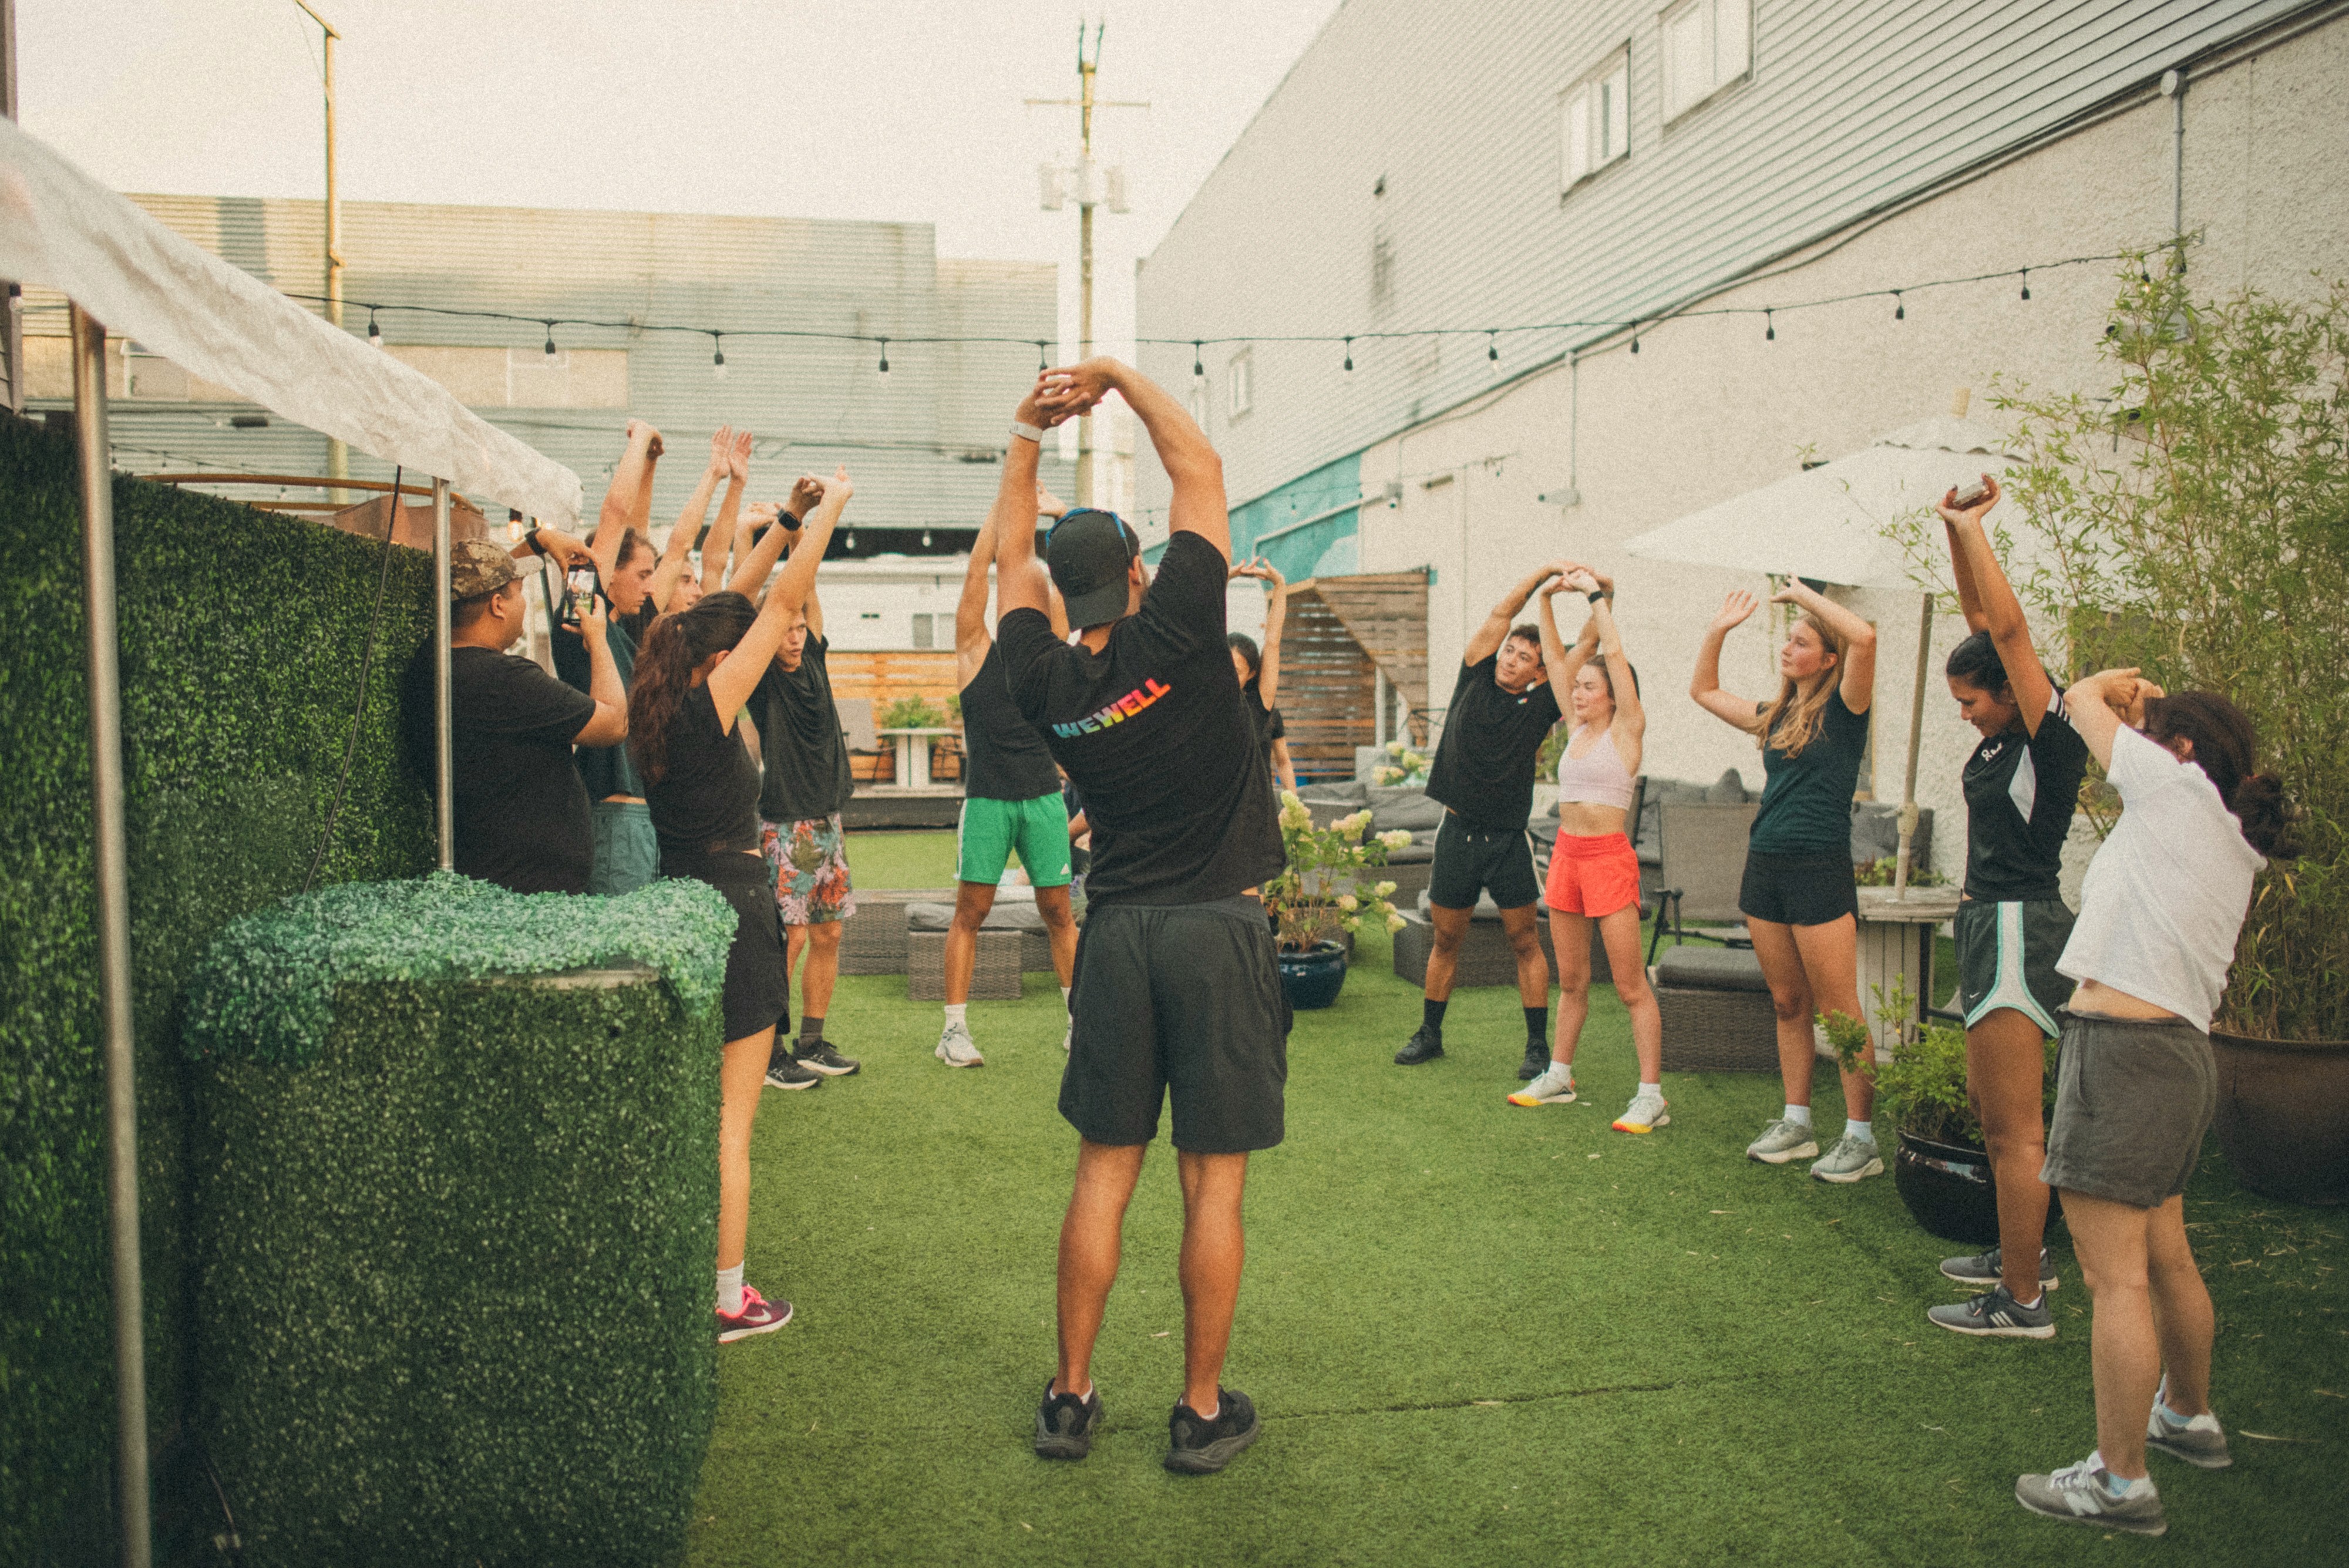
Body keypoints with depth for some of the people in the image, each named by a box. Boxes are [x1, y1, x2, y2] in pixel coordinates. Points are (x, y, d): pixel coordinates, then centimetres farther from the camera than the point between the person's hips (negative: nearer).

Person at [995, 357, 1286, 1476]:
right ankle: (1203, 1413, 15)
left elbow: (1009, 557, 18)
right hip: (1220, 930, -3)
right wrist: (1118, 378, 9)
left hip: (1116, 932, 4)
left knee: (1102, 1175, 12)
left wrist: (1026, 435, 20)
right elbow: (1198, 469, 0)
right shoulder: (1176, 636, -9)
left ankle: (1070, 1399, 20)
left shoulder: (1045, 680, 1)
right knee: (1213, 1183, 4)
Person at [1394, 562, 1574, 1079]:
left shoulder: (1539, 706, 1)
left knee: (1525, 942, 2)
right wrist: (1546, 571, -4)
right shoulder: (1475, 681, 4)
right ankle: (1429, 1034, 23)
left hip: (1508, 839, -1)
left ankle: (1538, 1045, 9)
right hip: (1457, 833, 2)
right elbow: (1502, 611, -1)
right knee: (1446, 939, 11)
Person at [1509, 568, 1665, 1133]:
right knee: (1571, 979, 15)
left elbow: (1614, 653, -14)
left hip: (1609, 857, -7)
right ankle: (1558, 1076, 25)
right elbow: (1555, 659, 15)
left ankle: (1651, 1095, -1)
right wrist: (1546, 601, 10)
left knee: (1631, 985, -5)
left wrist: (1597, 595, -7)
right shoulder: (1578, 728, 12)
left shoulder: (1626, 728, -5)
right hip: (1566, 854, 7)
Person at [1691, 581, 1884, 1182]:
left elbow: (1863, 636, -20)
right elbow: (1704, 691, 27)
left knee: (1839, 1010, -4)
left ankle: (1861, 1139, 3)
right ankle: (1796, 1125, 20)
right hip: (1764, 864, 7)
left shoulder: (1843, 711, -3)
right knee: (1788, 1004, 12)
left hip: (1820, 867, -7)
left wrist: (1805, 593, -9)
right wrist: (1718, 631, 17)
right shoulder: (1776, 716, 15)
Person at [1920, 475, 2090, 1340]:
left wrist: (1973, 528, -16)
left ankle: (2022, 1303, 3)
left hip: (2019, 928, -10)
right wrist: (1955, 531, 3)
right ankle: (2022, 1253, 35)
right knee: (1988, 1103, 20)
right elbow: (1981, 621, 12)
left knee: (2014, 1127, -5)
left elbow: (2008, 625, -23)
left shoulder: (2053, 739, -14)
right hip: (1993, 923, 10)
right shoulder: (2004, 736, 9)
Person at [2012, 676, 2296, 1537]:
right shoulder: (2234, 842, 16)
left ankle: (2120, 1482, 2)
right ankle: (2190, 1418, 42)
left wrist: (2118, 686, 24)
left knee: (2117, 1277, -5)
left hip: (2125, 1048, -10)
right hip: (2181, 1054, 10)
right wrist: (2149, 702, 28)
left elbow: (2083, 700, 6)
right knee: (2165, 1257, 25)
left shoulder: (2180, 789, -7)